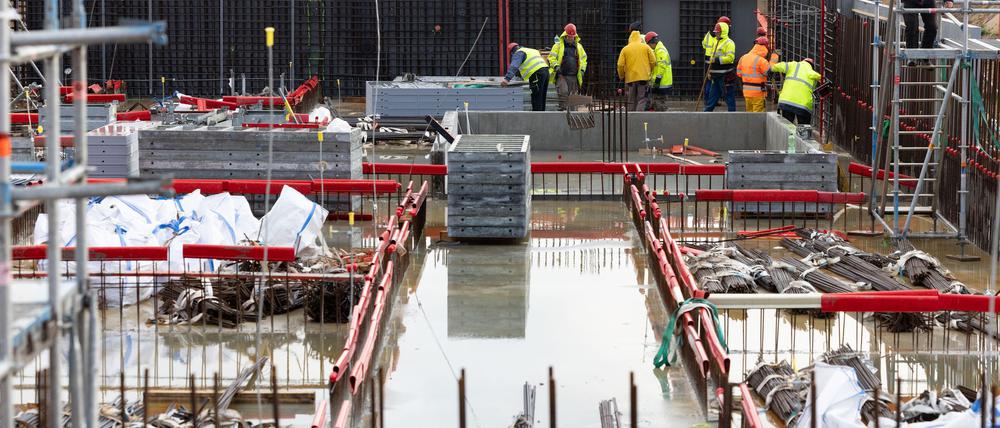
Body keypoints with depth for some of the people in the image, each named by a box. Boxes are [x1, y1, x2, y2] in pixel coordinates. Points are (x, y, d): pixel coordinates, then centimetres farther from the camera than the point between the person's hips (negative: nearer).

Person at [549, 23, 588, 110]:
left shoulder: (579, 47, 16)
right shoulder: (558, 45, 4)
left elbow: (583, 59, 25)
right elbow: (552, 58, 1)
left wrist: (582, 70, 11)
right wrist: (556, 66, -15)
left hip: (573, 76, 4)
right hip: (561, 75, -4)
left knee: (573, 95, 3)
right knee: (563, 92, -21)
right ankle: (562, 108, -20)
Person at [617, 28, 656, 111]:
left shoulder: (625, 49, 4)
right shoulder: (646, 47, 3)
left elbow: (620, 65, -1)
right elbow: (653, 62, 0)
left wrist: (621, 76, 14)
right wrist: (650, 72, 16)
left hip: (630, 78, 2)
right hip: (644, 77, -2)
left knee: (632, 101, 10)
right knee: (642, 100, -3)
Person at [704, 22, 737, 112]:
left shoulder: (729, 43, -11)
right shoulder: (716, 42, 18)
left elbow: (730, 58, -23)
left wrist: (717, 60, -24)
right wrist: (710, 71, 20)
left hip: (726, 76, -9)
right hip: (716, 76, 9)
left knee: (729, 97, -2)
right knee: (712, 96, 12)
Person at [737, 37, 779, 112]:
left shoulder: (743, 58, 5)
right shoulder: (761, 60, -18)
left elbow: (739, 73, 12)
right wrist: (774, 57, -7)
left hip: (746, 91, 7)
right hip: (758, 92, -7)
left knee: (749, 112, 16)